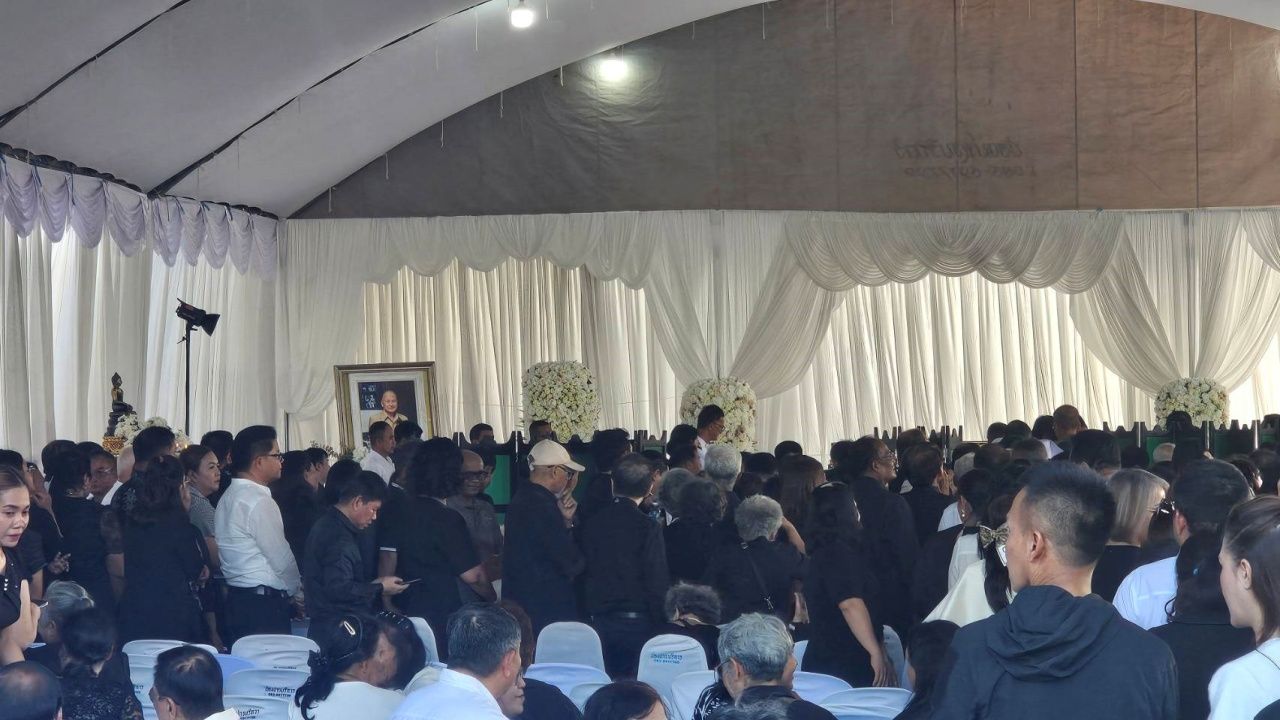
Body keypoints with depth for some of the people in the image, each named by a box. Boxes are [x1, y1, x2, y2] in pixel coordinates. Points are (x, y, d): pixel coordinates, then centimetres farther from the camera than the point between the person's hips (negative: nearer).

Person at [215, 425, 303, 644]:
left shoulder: (229, 497, 14)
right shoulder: (259, 501, -16)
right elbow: (282, 558, -13)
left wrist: (289, 593, 15)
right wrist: (297, 591, 5)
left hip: (237, 599, 10)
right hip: (264, 605, -10)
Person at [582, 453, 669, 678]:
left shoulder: (593, 523, 2)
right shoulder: (648, 527, -12)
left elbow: (584, 574, 10)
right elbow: (658, 583, -11)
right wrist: (662, 623, -2)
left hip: (600, 622, 4)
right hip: (637, 623, -4)